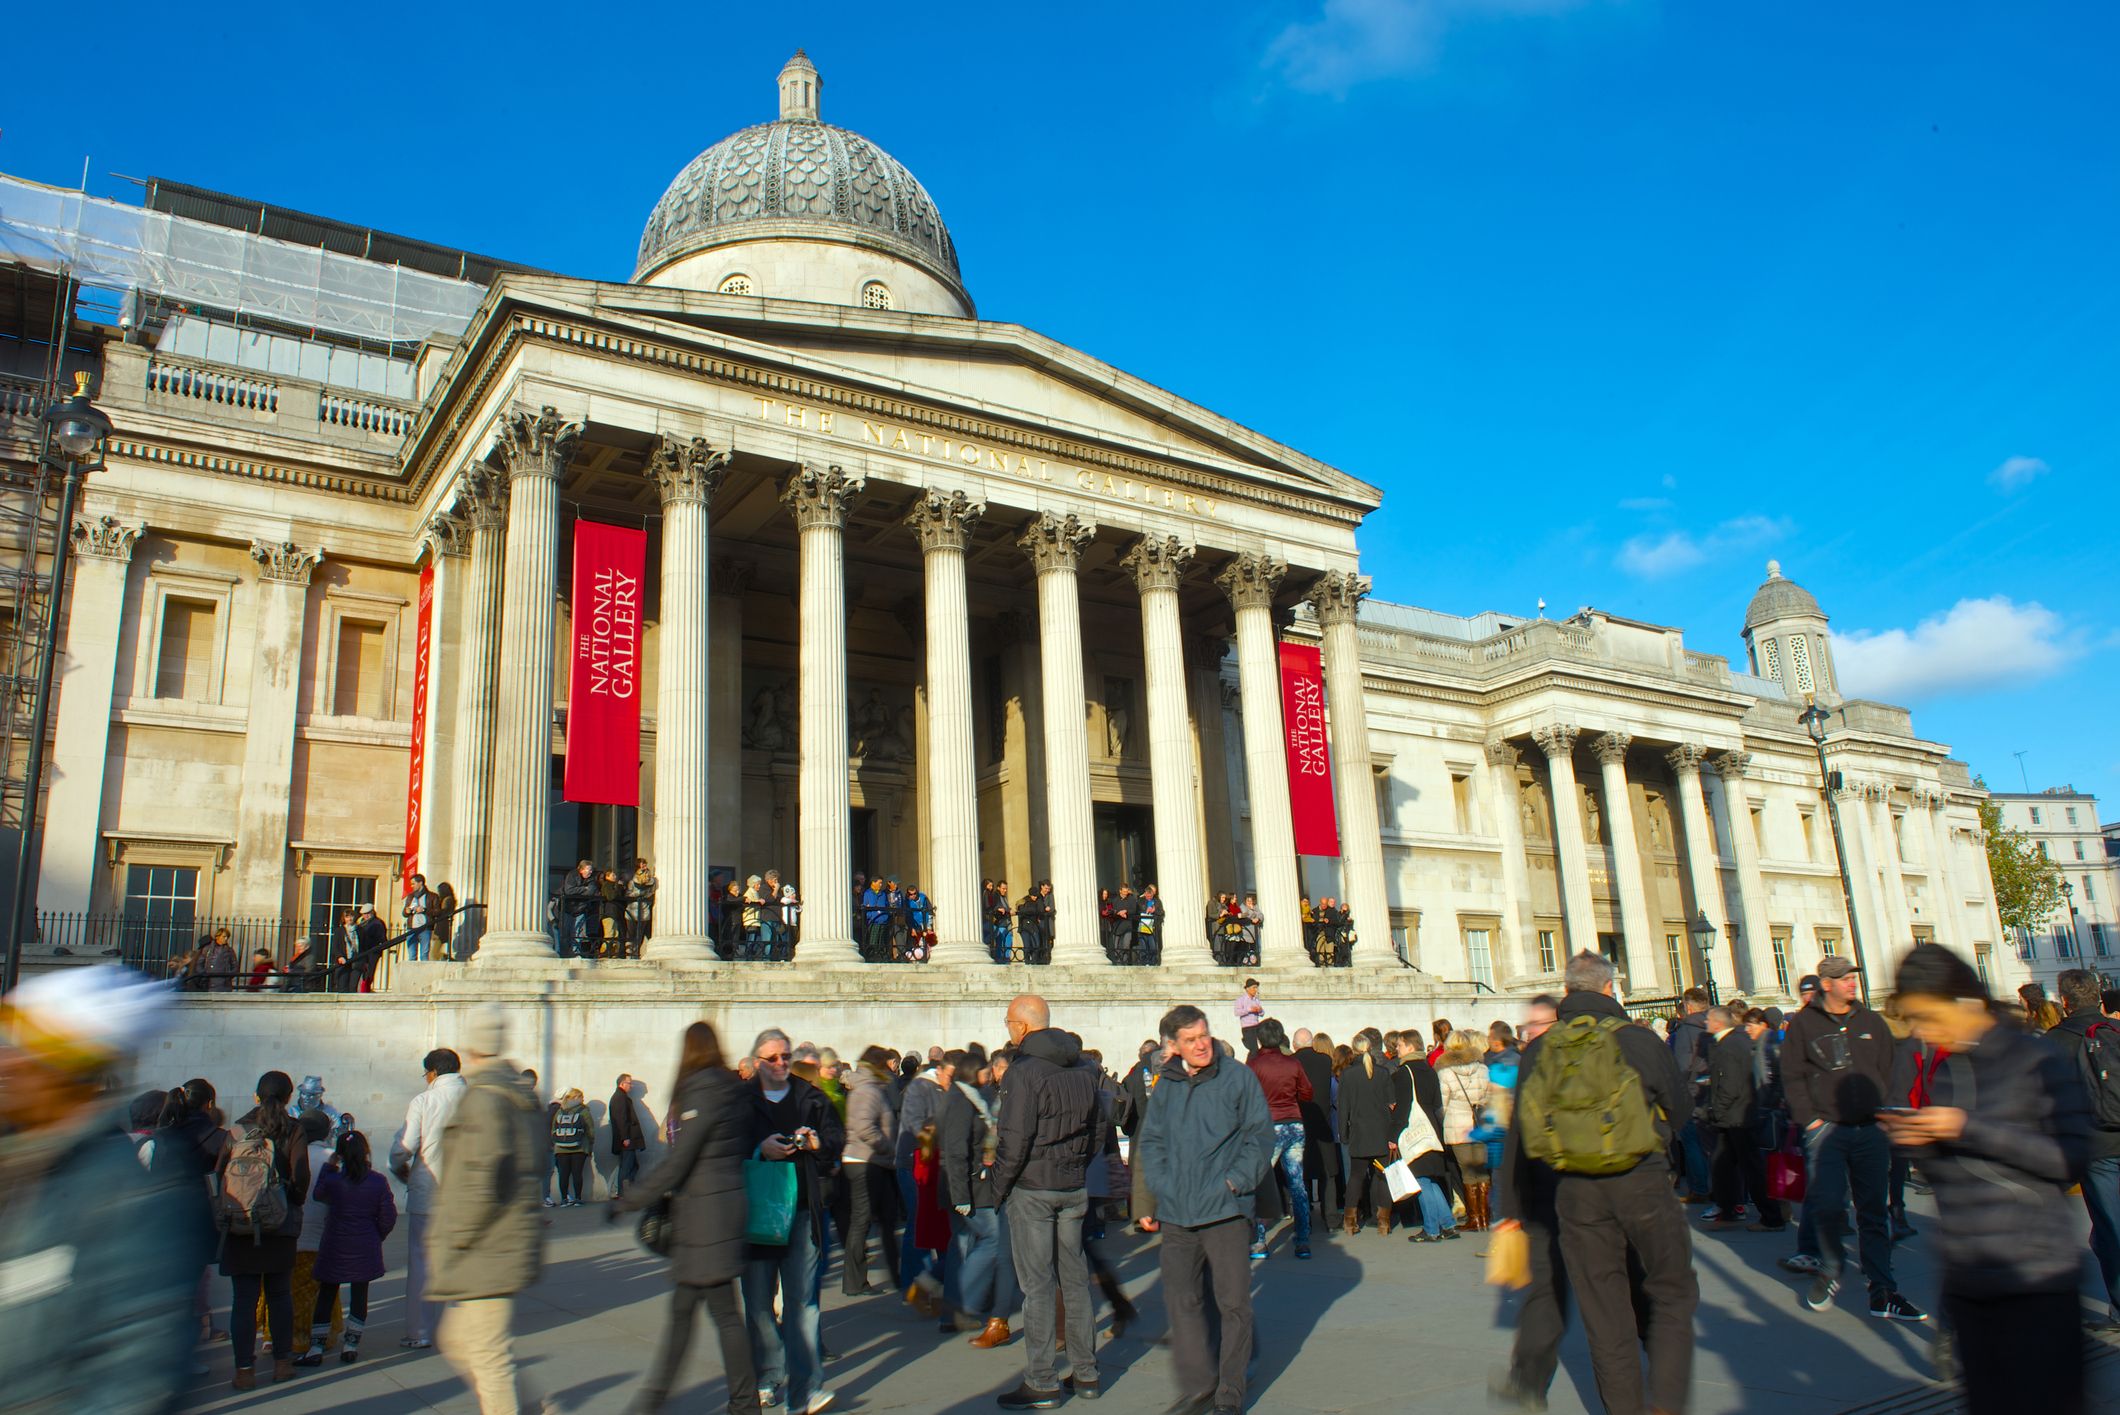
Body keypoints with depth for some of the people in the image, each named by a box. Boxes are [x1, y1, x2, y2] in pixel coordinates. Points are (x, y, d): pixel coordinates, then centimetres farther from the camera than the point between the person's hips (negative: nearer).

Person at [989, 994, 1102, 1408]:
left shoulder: (1024, 1071, -15)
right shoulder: (1085, 1067, 8)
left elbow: (1014, 1140, -18)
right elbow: (1098, 1129, 14)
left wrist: (999, 1188, -6)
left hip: (1031, 1189, -7)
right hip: (1075, 1188, 7)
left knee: (1037, 1284, 0)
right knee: (1075, 1278, 14)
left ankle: (1041, 1384, 4)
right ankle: (1086, 1374, 20)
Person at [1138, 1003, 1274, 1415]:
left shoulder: (1238, 1079, -1)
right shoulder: (1165, 1087, 9)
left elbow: (1260, 1135, 0)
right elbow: (1151, 1142, 15)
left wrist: (1236, 1180, -10)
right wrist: (1160, 1187, 1)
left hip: (1225, 1211, -3)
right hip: (1176, 1215, 3)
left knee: (1233, 1303, 4)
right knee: (1182, 1301, 1)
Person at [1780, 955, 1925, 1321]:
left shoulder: (1872, 1023, 11)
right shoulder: (1803, 1024, 0)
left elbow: (1886, 1073, 14)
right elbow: (1792, 1076, 0)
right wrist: (1810, 1119, -7)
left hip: (1870, 1129, 3)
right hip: (1825, 1129, -3)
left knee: (1874, 1211, 6)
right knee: (1828, 1205, -9)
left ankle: (1882, 1293, 12)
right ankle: (1830, 1270, 17)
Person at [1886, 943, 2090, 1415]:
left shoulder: (2035, 1059, -5)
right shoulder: (1941, 1071, 11)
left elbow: (2073, 1159, -13)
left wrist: (1970, 1129, -18)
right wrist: (1920, 1143, -6)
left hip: (2035, 1277, -5)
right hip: (1964, 1281, 5)